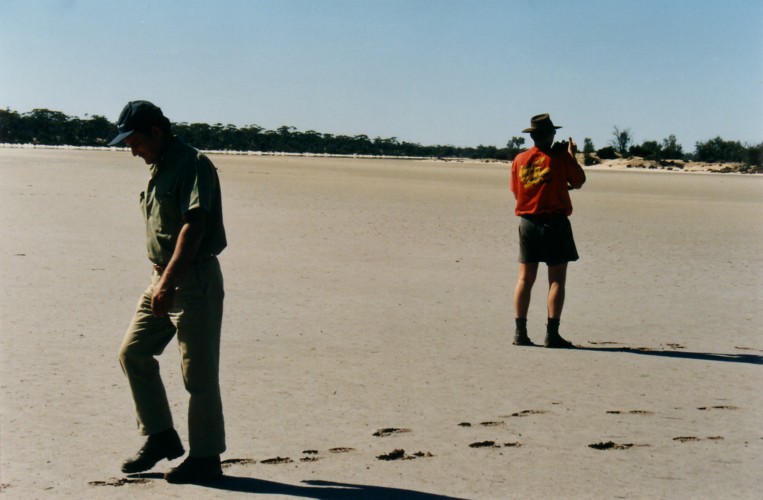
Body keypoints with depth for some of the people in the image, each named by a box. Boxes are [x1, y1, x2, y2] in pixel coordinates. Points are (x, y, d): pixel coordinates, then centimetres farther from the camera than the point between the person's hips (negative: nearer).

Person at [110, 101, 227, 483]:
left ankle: (205, 458, 7)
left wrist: (169, 282, -30)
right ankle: (160, 437, 20)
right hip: (162, 280, 10)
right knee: (133, 352, 9)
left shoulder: (193, 165, -13)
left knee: (199, 372, -3)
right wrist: (160, 280, 17)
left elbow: (194, 226, -24)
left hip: (194, 280, -10)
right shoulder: (159, 169, 16)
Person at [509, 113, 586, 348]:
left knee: (525, 278, 8)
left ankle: (520, 332, 5)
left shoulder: (519, 159, 5)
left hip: (527, 222, 4)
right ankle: (552, 333, -4)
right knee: (557, 279, 0)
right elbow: (578, 182, 2)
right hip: (554, 222, -4)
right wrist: (572, 154, 15)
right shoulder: (560, 157, -8)